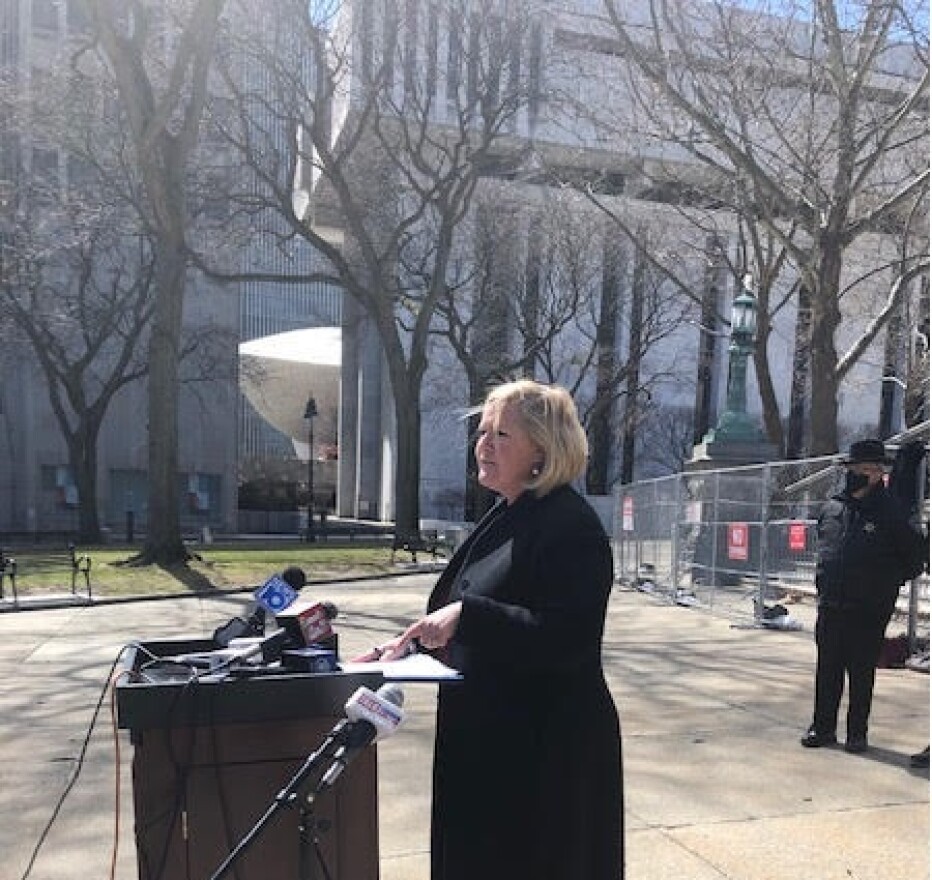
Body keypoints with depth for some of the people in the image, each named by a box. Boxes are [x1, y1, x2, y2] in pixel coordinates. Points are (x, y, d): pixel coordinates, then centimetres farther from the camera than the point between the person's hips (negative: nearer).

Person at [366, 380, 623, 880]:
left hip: (546, 752, -9)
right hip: (484, 737, 9)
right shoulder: (503, 518, 10)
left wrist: (465, 616, -30)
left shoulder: (571, 525, -19)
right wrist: (415, 641, 8)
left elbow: (568, 637, -27)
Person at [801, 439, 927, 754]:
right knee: (827, 670, 9)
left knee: (862, 673, 7)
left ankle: (857, 733, 18)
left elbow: (918, 552, 0)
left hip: (869, 611, -4)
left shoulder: (889, 511, -7)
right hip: (830, 606, 4)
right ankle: (822, 727, 20)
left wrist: (892, 581, 1)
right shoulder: (833, 508, 7)